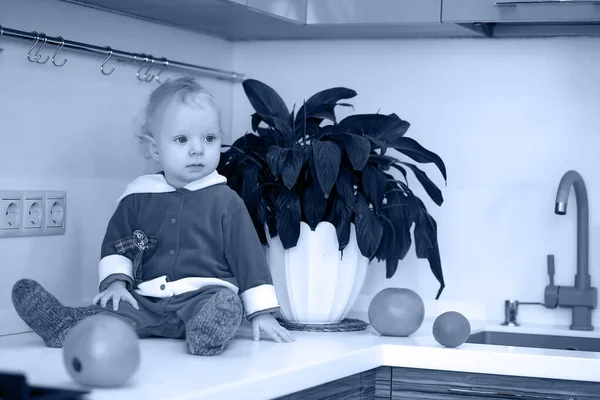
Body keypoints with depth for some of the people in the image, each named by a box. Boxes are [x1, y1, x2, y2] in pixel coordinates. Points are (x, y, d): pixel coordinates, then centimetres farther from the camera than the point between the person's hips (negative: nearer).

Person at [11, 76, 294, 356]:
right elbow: (115, 244, 17)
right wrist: (116, 280, -2)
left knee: (225, 303, -36)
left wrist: (262, 312, 0)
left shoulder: (225, 201, 5)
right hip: (146, 301, 3)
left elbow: (248, 254, 5)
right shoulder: (138, 196, 12)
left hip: (205, 295, -3)